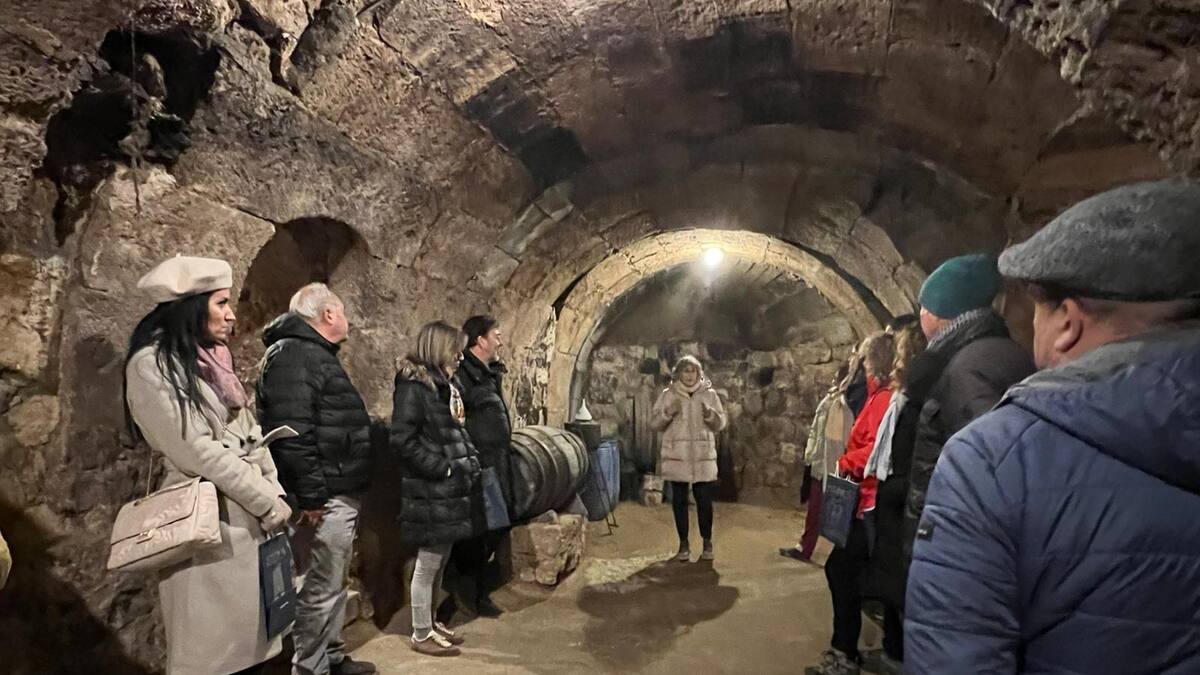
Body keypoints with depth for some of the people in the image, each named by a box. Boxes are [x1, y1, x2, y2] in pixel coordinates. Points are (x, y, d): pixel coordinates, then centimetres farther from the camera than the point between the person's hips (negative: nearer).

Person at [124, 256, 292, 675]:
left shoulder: (211, 358, 14)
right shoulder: (152, 364, -11)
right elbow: (196, 450, -17)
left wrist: (275, 491, 4)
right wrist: (265, 500, -13)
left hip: (246, 513, 8)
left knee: (245, 636, 14)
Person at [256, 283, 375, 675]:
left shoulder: (315, 355, 19)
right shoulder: (293, 355, -16)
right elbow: (293, 433, -25)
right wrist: (310, 497, -25)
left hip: (342, 492, 11)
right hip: (327, 496, -11)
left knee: (334, 581, 20)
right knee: (322, 586, -1)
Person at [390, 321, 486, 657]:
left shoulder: (444, 384, 13)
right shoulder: (413, 386, -15)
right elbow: (402, 440, -21)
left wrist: (469, 460, 8)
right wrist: (442, 468, -18)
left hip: (451, 487, 9)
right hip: (431, 491, -9)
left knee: (439, 561, 18)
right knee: (429, 563, 3)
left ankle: (430, 622, 32)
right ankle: (421, 634, 18)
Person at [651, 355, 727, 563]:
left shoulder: (709, 394, 5)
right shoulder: (667, 395, 3)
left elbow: (721, 423, 6)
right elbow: (654, 423, 2)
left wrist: (710, 414, -15)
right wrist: (668, 412, -16)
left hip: (703, 456, 0)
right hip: (676, 457, 0)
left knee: (704, 501, 3)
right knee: (679, 500, 6)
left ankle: (707, 542, 20)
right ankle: (684, 543, 19)